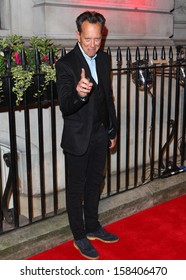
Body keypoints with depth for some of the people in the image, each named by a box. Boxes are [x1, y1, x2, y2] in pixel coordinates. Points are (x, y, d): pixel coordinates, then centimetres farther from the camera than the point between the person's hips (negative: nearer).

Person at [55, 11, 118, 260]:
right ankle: (79, 236, 26)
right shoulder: (66, 64, -18)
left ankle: (93, 227, 38)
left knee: (95, 183, 20)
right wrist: (78, 94, -49)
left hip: (100, 134, 6)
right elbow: (64, 107, -27)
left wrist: (113, 130, 15)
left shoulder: (104, 59, 2)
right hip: (78, 138, -6)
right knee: (76, 188, 9)